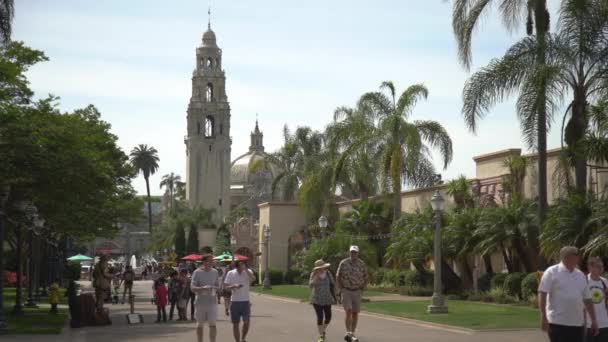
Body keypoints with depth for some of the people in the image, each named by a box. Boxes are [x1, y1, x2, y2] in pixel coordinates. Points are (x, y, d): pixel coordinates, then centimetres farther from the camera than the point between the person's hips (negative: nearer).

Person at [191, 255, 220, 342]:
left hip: (212, 302, 2)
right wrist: (203, 288, -27)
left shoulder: (214, 272, 7)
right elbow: (192, 288, -11)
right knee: (200, 324, 8)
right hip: (200, 302, -2)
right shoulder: (197, 272, -5)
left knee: (212, 324, -4)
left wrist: (214, 288, -7)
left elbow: (218, 285, 16)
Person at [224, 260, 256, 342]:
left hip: (245, 301, 0)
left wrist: (245, 269, -23)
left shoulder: (248, 272, 1)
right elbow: (225, 287, -1)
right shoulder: (231, 273, 1)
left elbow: (253, 279, -20)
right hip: (235, 301, 1)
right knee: (235, 324, 4)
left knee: (246, 321, -7)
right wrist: (234, 286, -18)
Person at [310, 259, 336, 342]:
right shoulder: (313, 274, -12)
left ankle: (323, 330, 34)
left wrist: (334, 296, 7)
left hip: (327, 299, 3)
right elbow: (311, 285, -25)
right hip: (317, 299, -3)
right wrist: (316, 276, -33)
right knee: (320, 317, -9)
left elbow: (331, 285, 5)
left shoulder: (328, 273, -4)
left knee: (328, 317, 5)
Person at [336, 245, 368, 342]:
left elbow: (365, 279, 6)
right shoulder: (343, 263, -8)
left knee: (355, 313, 3)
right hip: (346, 291, -2)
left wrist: (361, 289, -2)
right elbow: (337, 277, 2)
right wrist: (341, 289, -4)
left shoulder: (362, 264, -5)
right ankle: (348, 333, -15)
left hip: (356, 292, 2)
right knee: (348, 312, -17)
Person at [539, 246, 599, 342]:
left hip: (577, 323, 6)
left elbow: (587, 299, 18)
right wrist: (543, 317, -17)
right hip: (557, 322, -6)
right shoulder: (552, 272, -6)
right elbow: (542, 294, -11)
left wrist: (593, 320, 14)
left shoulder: (580, 275, 13)